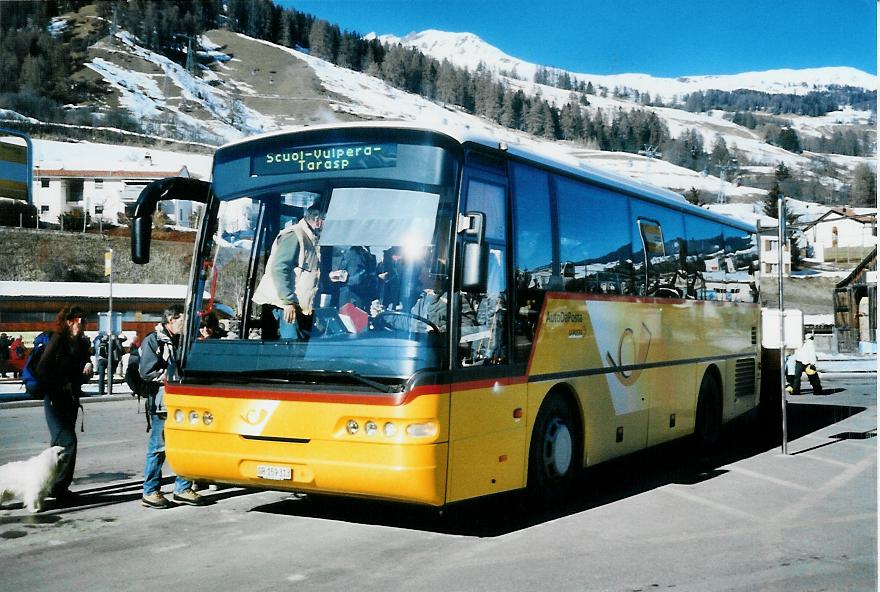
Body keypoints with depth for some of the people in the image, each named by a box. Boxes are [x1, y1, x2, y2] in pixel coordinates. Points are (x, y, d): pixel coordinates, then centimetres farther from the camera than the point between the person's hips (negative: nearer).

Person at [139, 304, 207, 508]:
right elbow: (146, 371, -13)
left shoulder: (180, 341, 18)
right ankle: (150, 492, 7)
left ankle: (182, 489, 17)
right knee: (158, 448, -2)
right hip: (162, 405, -7)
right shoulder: (153, 341, -5)